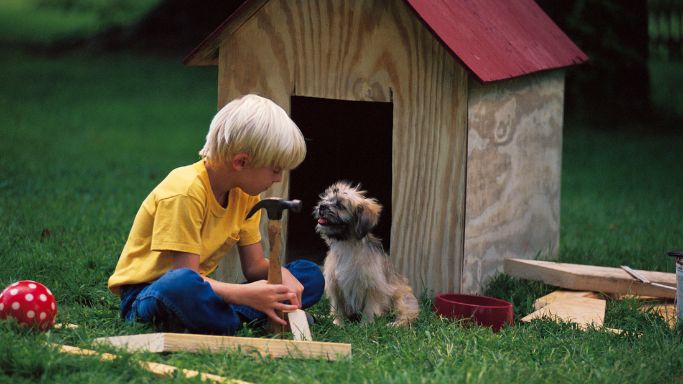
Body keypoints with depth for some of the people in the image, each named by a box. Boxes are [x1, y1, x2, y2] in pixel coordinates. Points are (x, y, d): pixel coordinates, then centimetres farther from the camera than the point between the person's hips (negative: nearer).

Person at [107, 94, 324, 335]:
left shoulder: (244, 193, 4)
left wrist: (280, 273, -16)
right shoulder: (186, 192, -22)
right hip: (143, 294, -8)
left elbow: (254, 265, 7)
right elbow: (185, 273, -27)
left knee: (311, 276, -2)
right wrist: (246, 295, -37)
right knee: (182, 284, -46)